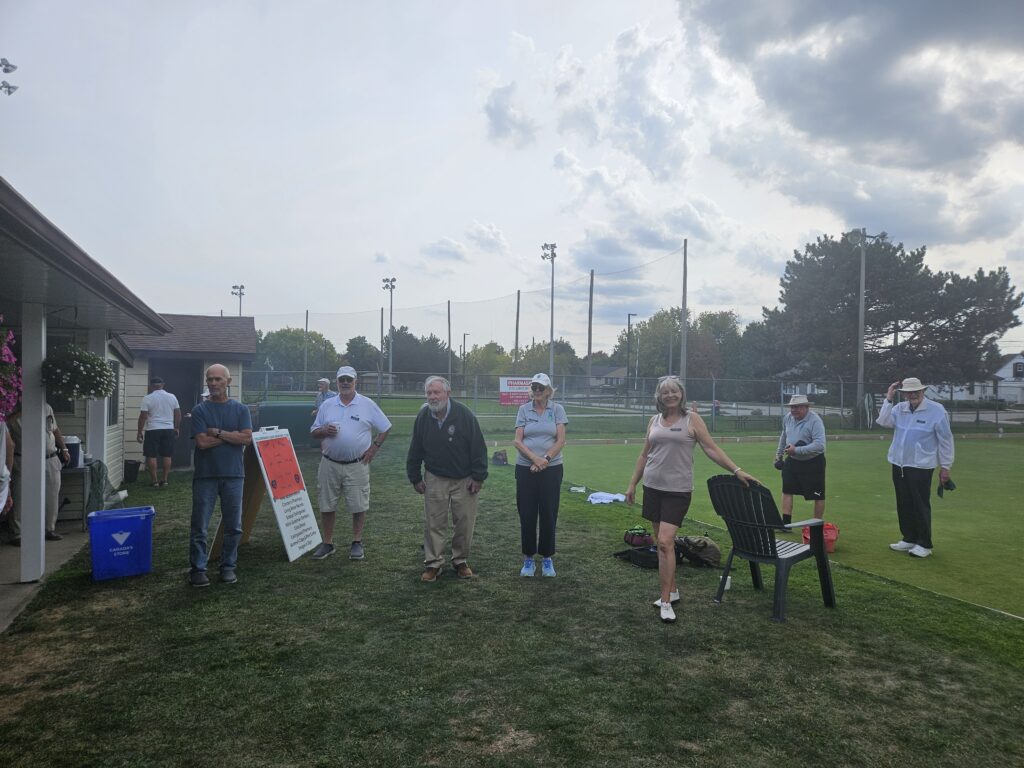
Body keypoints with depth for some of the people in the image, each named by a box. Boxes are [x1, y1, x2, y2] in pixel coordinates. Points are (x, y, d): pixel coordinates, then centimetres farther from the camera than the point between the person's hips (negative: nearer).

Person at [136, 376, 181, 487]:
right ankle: (165, 480, 10)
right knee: (167, 456, 8)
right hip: (169, 430, 4)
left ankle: (154, 481, 5)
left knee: (151, 456, 4)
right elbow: (178, 414, 8)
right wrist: (177, 428, 19)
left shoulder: (147, 398, -6)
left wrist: (139, 432, -1)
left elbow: (143, 417, -8)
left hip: (153, 430, -3)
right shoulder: (172, 397, 4)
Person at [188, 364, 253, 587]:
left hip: (233, 475, 2)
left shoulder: (240, 409, 5)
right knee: (199, 526, 2)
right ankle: (198, 569, 13)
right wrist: (233, 436, -8)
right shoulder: (200, 410, 0)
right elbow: (202, 442, -11)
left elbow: (247, 438, -8)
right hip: (205, 475, -1)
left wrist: (218, 432, -11)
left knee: (233, 526, 7)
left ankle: (228, 567, 20)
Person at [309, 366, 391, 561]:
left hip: (357, 465, -2)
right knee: (327, 505, 8)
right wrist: (324, 430, -11)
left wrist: (374, 447, -4)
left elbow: (385, 428, 5)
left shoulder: (367, 404, 0)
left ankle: (357, 543, 18)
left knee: (358, 505, 4)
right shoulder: (327, 405, 7)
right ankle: (328, 543, 22)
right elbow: (314, 431, 11)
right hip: (329, 464, 2)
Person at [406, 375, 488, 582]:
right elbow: (415, 451, 6)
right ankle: (432, 563, 15)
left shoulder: (464, 414, -14)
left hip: (464, 480, -2)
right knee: (433, 523, 2)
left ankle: (461, 561, 22)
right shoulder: (422, 418, -4)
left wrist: (478, 477, -10)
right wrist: (415, 478, 5)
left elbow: (478, 447, -10)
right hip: (435, 480, 2)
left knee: (464, 523, 5)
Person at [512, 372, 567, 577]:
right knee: (527, 514, 3)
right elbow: (518, 441, -2)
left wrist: (545, 459, -15)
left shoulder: (557, 409, 3)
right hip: (525, 468, 1)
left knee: (549, 514, 4)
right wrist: (535, 459, -16)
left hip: (551, 469, 0)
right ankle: (528, 559, 16)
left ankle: (547, 558, 18)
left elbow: (561, 440, -3)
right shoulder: (523, 409, 4)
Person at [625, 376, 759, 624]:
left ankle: (665, 601, -5)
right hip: (653, 487, 5)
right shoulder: (654, 421, 10)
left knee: (665, 542, -12)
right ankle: (672, 590, 25)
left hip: (678, 490, -5)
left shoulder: (692, 419, -2)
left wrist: (736, 470, -14)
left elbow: (712, 449, -4)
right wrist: (632, 484, 15)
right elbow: (644, 455, 15)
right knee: (662, 542, 10)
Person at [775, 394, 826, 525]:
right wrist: (779, 453, 25)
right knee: (787, 491, 3)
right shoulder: (787, 417, 0)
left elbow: (819, 445, -31)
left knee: (818, 496, 4)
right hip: (792, 461, 6)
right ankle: (786, 523, 8)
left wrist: (796, 450, -31)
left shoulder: (815, 421, -22)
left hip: (813, 463, -6)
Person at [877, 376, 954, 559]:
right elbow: (883, 422, -9)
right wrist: (889, 399, -14)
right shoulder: (899, 408, 5)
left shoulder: (936, 410, -9)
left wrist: (945, 467, -3)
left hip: (920, 467, -5)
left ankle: (924, 544, 10)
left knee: (920, 506, -1)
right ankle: (909, 538, 25)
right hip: (899, 465, 5)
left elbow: (945, 440, -5)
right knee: (904, 504, 12)